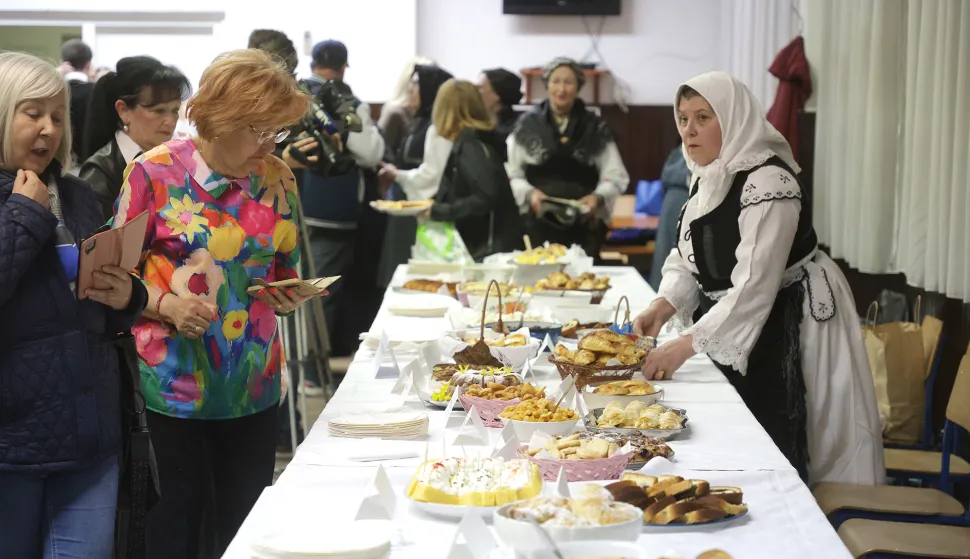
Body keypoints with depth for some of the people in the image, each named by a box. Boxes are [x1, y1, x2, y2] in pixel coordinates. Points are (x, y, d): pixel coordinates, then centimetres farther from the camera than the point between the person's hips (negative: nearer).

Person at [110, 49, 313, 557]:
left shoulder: (277, 178, 5)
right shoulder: (154, 172, -7)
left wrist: (287, 296, -4)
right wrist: (166, 306, -19)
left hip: (254, 386, 4)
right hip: (174, 383, -3)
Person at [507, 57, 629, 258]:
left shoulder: (596, 128, 8)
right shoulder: (527, 125, 6)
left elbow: (616, 176, 8)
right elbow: (510, 174, 4)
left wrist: (598, 196, -10)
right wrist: (529, 192, -13)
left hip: (584, 227, 1)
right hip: (539, 224, -1)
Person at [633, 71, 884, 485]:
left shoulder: (768, 182, -23)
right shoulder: (706, 178, 7)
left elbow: (754, 286, -29)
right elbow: (686, 259, 11)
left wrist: (687, 345, -30)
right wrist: (663, 306, -9)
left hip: (783, 330, -9)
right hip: (732, 325, 9)